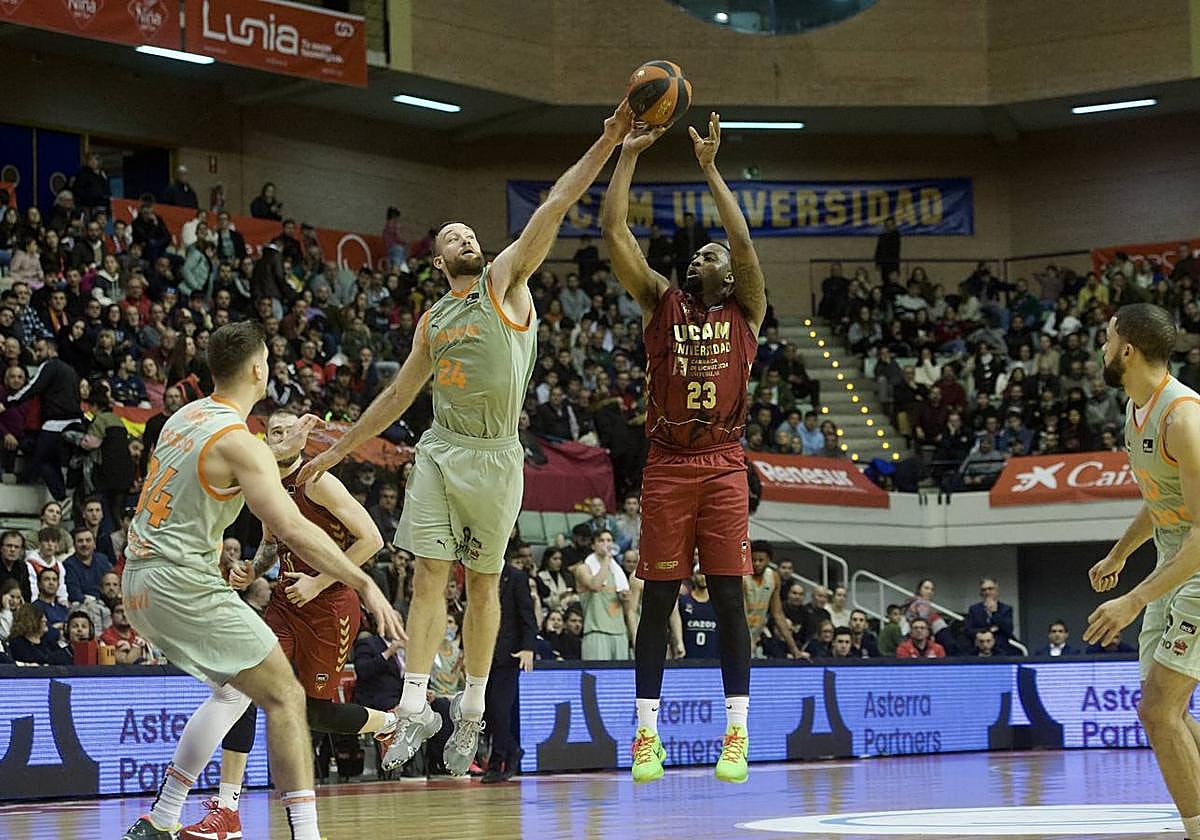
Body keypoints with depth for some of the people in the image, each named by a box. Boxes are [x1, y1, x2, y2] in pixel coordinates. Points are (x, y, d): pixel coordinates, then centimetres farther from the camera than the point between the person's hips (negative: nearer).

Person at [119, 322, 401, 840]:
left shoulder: (185, 417, 11)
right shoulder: (239, 442, -16)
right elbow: (292, 529, -25)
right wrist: (364, 584, -24)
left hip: (140, 579, 9)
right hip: (183, 583, -9)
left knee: (235, 689, 24)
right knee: (285, 696, -9)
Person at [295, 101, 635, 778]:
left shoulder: (507, 281, 2)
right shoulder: (434, 319, 14)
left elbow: (555, 208, -7)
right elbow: (400, 393, 22)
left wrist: (608, 140, -15)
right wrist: (339, 449, 22)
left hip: (495, 456, -3)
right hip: (440, 450, 3)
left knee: (484, 583, 5)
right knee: (429, 575, -5)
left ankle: (473, 711, 14)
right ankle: (416, 708, -6)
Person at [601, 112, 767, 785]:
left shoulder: (745, 311, 10)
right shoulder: (662, 304, 12)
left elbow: (744, 241, -5)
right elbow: (615, 231, 4)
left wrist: (710, 168, -4)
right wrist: (629, 154, 2)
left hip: (724, 464, -1)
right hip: (668, 465, 1)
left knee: (729, 596, -2)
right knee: (658, 598, 1)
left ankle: (737, 734, 1)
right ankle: (648, 734, 5)